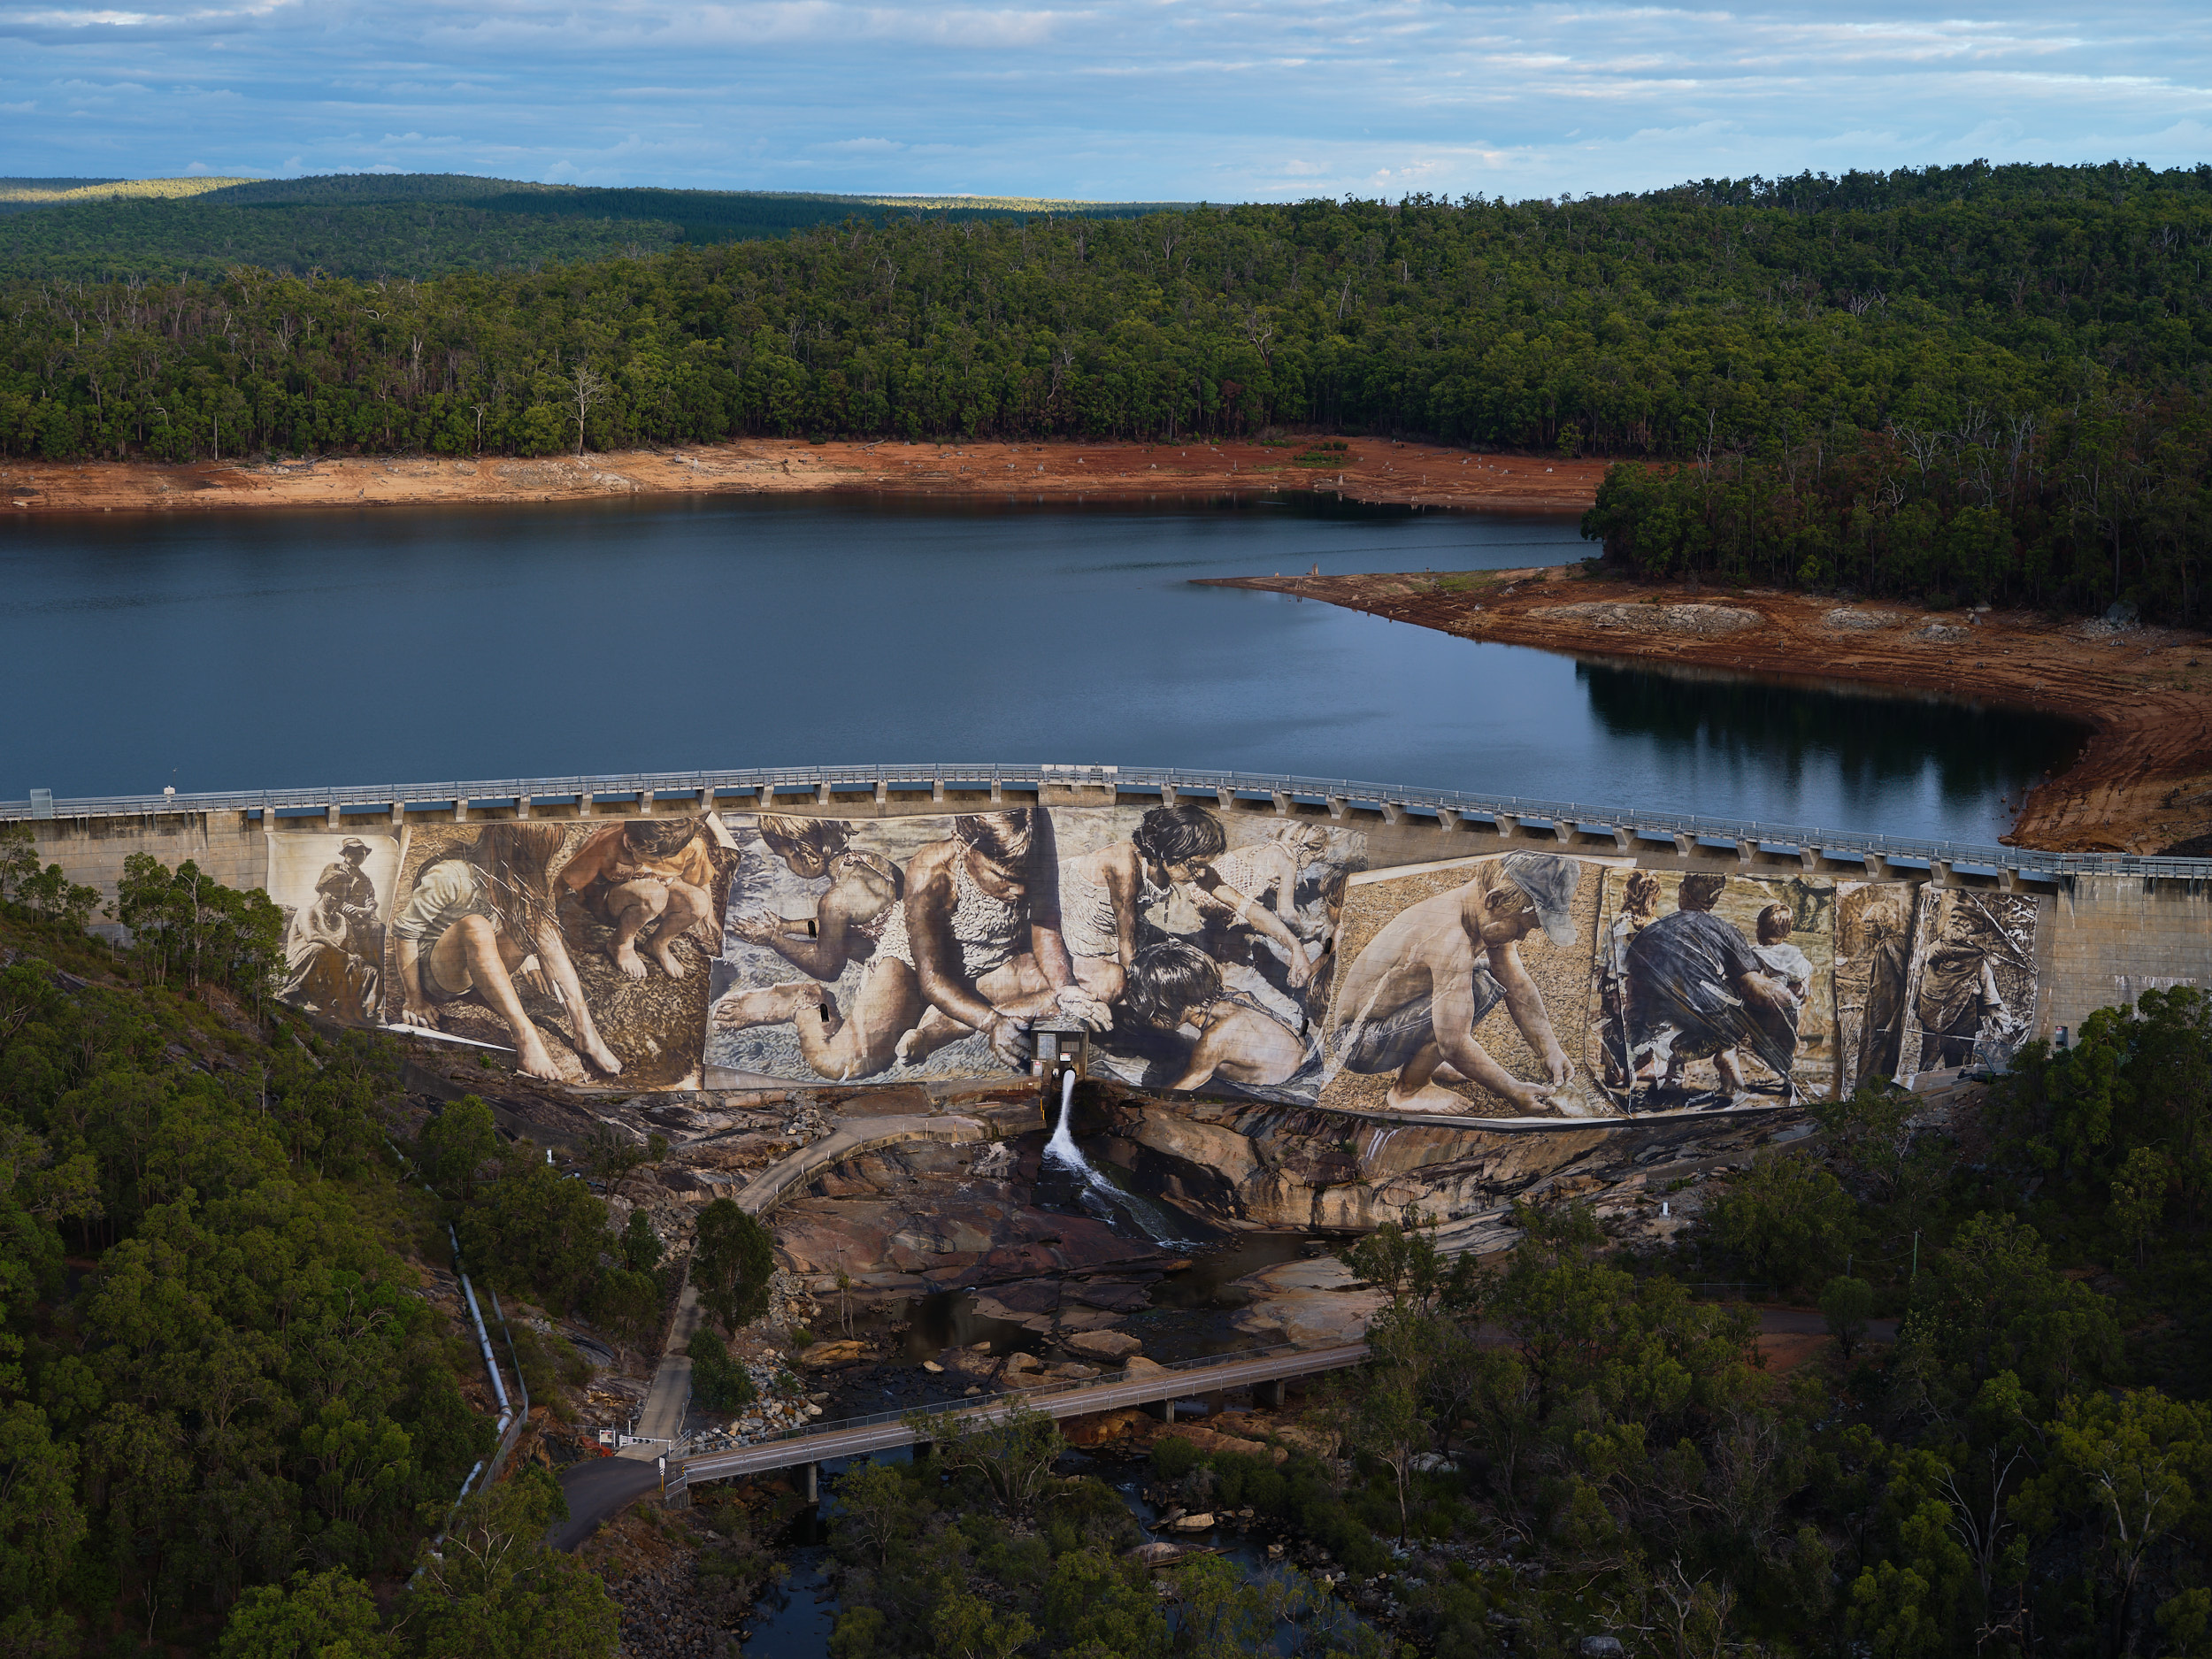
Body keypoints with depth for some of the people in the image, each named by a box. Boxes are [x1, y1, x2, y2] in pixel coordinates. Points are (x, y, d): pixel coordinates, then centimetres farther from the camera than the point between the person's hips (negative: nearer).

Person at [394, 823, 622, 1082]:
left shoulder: (520, 879, -2)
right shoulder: (451, 876, -23)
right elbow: (404, 932, -19)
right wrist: (413, 1001, -15)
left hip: (479, 972, 6)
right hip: (434, 974, -6)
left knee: (541, 926, -17)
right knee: (475, 926, -36)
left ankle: (585, 1031, -27)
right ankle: (526, 1038, -43)